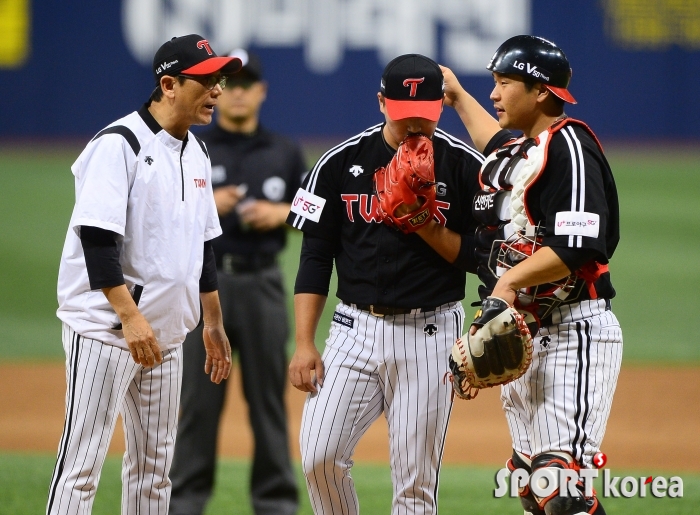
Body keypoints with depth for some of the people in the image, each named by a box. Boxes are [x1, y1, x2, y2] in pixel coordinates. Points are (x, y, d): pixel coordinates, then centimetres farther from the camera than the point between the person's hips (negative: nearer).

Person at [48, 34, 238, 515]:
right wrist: (130, 317, -27)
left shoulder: (197, 152, 13)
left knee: (155, 466, 10)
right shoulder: (119, 145, -14)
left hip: (166, 333, 9)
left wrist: (214, 323, 21)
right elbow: (96, 240, -21)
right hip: (104, 329, -9)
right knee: (82, 465, -10)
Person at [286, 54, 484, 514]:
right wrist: (304, 345, -1)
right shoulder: (341, 162, 3)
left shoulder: (466, 166, -2)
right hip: (356, 329, 2)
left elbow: (481, 257, -1)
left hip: (430, 334, -2)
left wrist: (426, 226, -16)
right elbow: (315, 257, 5)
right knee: (319, 457, -10)